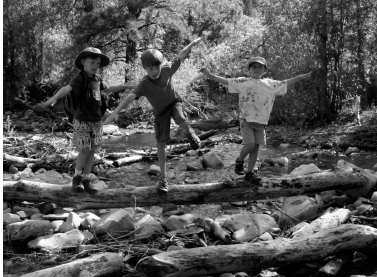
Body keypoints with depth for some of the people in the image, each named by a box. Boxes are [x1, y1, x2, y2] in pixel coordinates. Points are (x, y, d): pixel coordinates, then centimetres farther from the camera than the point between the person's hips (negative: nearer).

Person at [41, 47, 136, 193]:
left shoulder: (97, 79, 10)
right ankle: (77, 177, 12)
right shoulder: (80, 78, -12)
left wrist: (127, 86, 33)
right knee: (84, 150, -7)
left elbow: (109, 89, 29)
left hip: (96, 121, 6)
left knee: (92, 151, 7)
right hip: (82, 121, -6)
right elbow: (67, 88, -29)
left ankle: (86, 179, 17)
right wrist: (54, 98, -45)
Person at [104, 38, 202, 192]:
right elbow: (131, 97, -43)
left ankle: (190, 133, 4)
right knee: (161, 144, -3)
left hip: (174, 102, 1)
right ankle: (163, 178, 7)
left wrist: (192, 44, 3)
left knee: (181, 120, -34)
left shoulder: (167, 70, -21)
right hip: (160, 112, -1)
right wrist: (116, 112, -56)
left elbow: (180, 56, -5)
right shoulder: (144, 84, -30)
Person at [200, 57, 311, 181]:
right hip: (246, 119, -3)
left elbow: (285, 83, 16)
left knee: (256, 147, 3)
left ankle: (250, 172, 15)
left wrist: (300, 77, 12)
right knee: (250, 145, -15)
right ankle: (239, 161, 15)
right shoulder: (242, 82, 0)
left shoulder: (270, 84, 9)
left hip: (261, 121, 4)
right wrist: (210, 75, -10)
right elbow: (226, 81, -3)